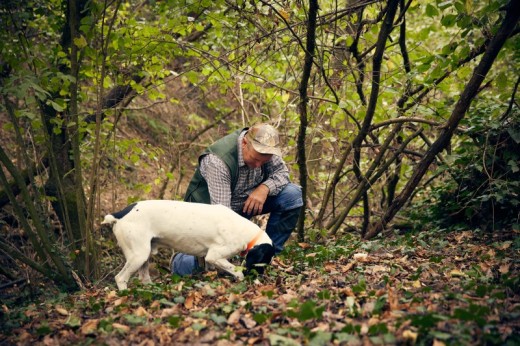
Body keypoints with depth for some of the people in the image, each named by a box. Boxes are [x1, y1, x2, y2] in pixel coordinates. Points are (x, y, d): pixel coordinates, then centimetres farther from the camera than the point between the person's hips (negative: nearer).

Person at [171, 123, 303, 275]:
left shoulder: (265, 147, -17)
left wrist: (265, 188, -28)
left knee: (292, 194, -16)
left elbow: (282, 172, -6)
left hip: (246, 202, 6)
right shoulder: (218, 161, -35)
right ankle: (179, 260, 16)